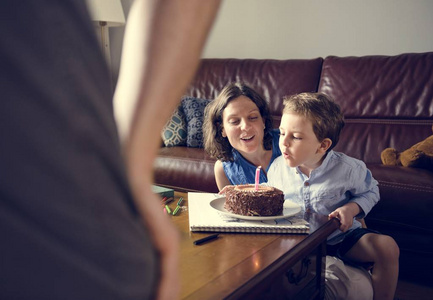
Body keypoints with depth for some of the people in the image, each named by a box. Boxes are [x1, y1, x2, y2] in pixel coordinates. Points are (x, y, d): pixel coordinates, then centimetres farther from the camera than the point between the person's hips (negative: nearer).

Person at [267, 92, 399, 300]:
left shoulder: (347, 168, -14)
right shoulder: (277, 168, -9)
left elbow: (370, 192, 3)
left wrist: (351, 208, -16)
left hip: (339, 236, 0)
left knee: (387, 247, -20)